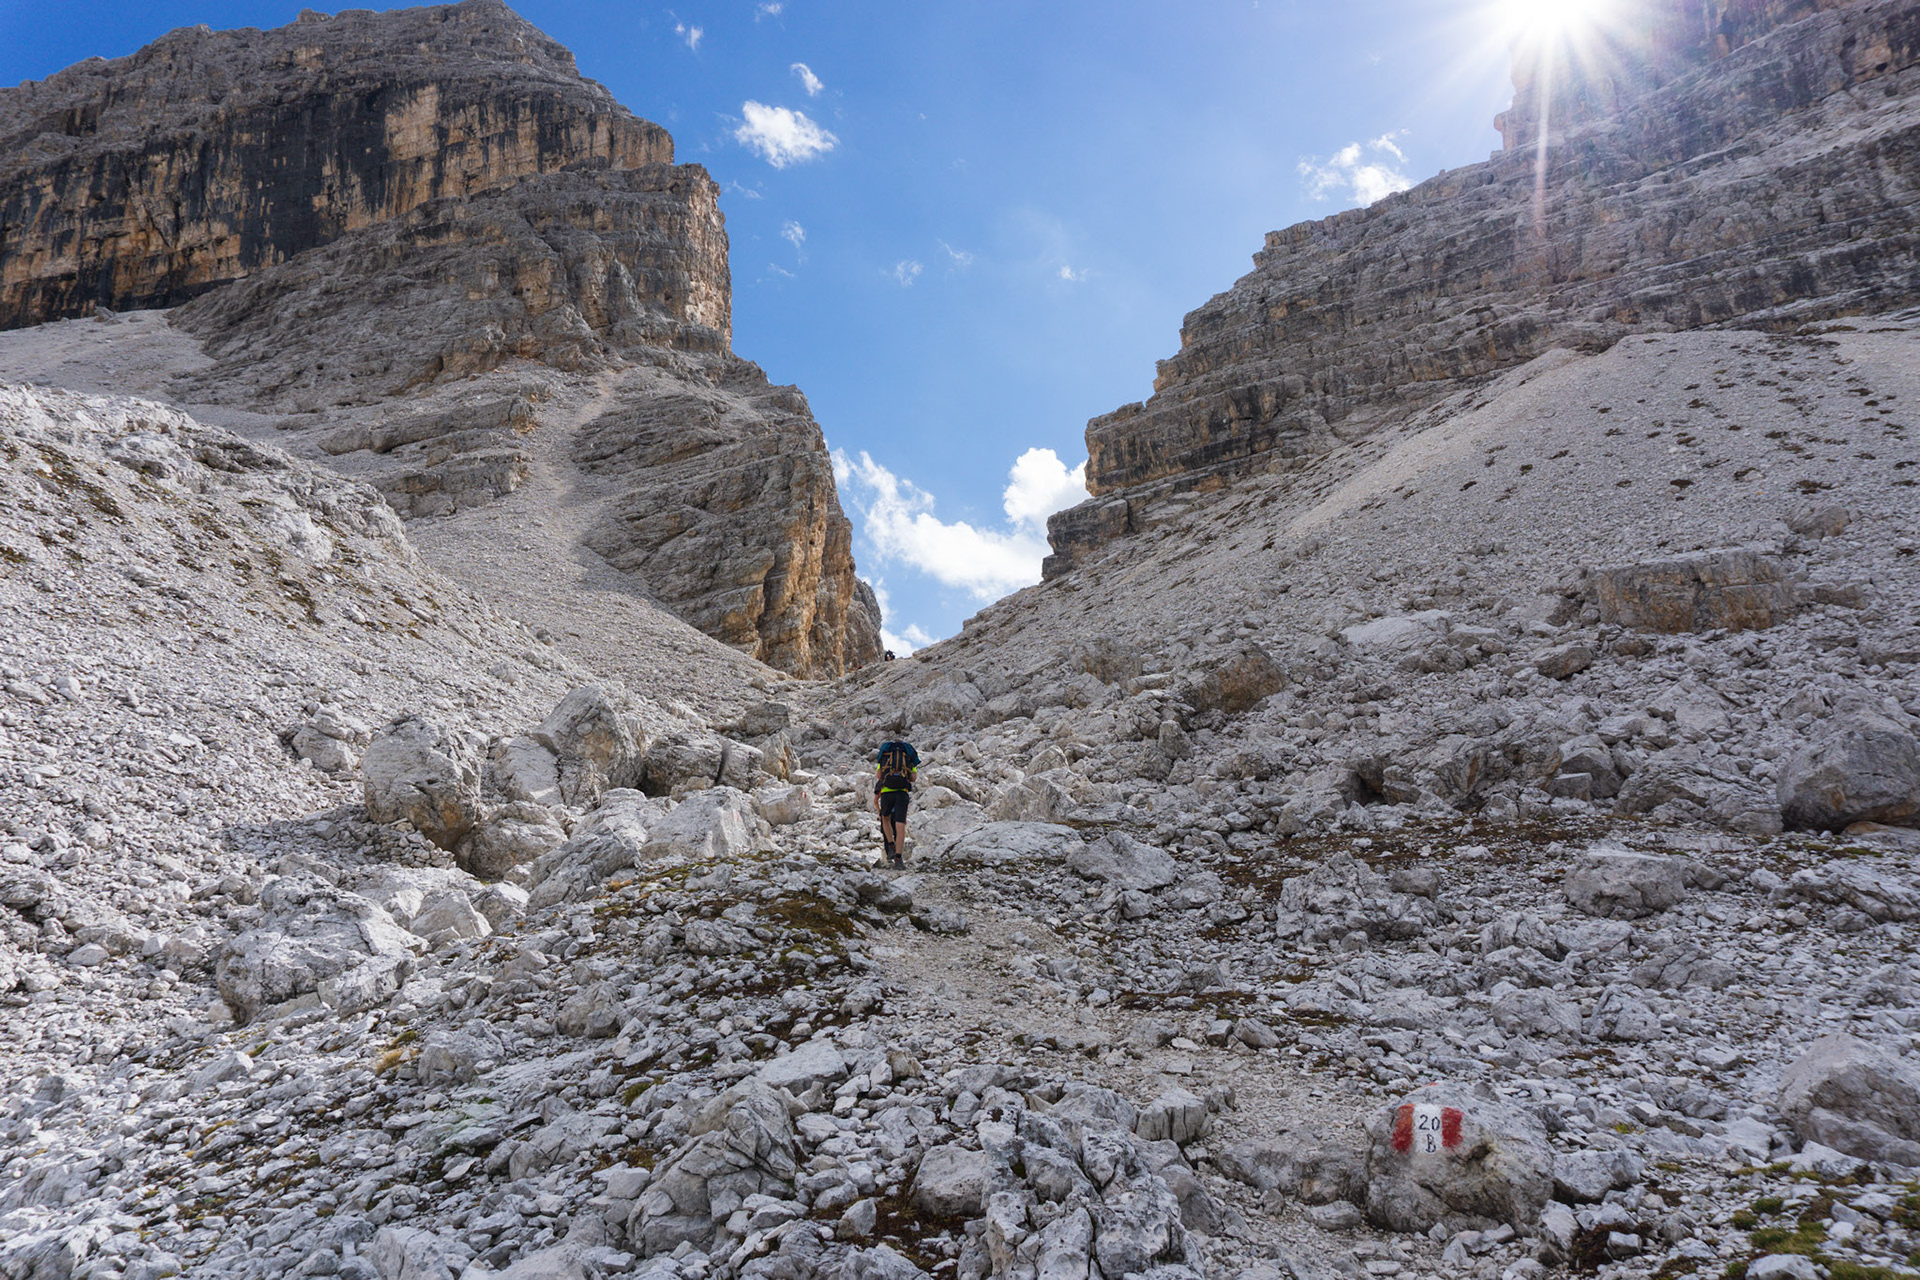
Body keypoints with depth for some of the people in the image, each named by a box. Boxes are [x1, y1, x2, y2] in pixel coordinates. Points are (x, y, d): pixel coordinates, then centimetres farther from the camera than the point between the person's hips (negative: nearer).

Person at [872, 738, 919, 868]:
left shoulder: (884, 753, 18)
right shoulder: (909, 755, 18)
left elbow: (878, 775, 4)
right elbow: (913, 778, 5)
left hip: (886, 792, 1)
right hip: (903, 792, 0)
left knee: (885, 819, 26)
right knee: (900, 826, -5)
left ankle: (891, 846, 12)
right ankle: (898, 858, -16)